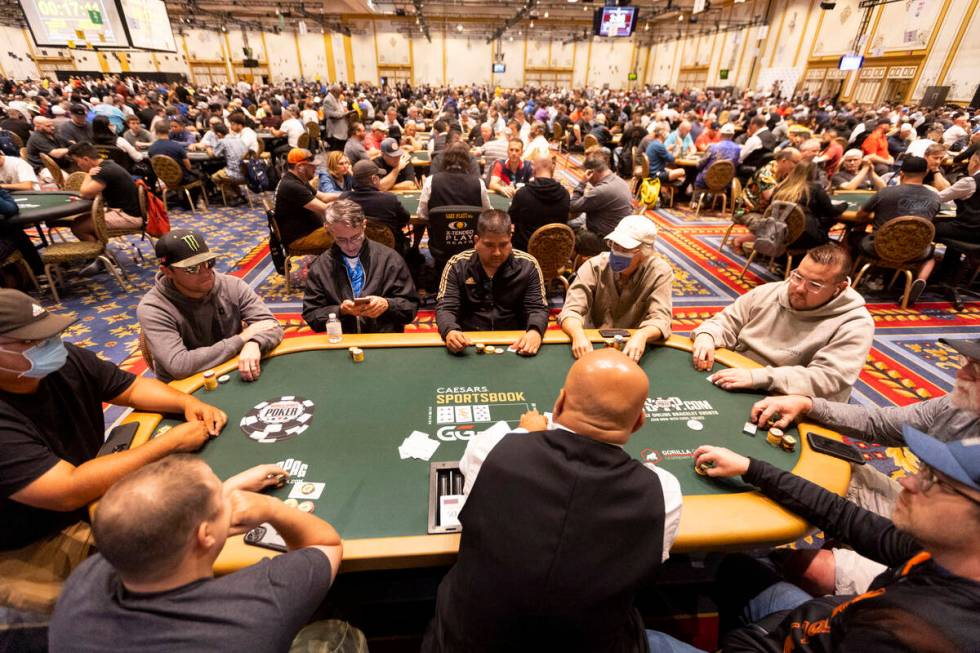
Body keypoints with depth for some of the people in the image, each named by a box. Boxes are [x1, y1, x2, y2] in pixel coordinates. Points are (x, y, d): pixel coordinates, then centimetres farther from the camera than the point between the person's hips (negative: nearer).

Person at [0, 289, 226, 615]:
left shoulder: (64, 360, -11)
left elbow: (133, 387, 2)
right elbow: (69, 492, -35)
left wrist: (187, 402, -16)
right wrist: (169, 442, -32)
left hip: (93, 488, 7)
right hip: (29, 549, -6)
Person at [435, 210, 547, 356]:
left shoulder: (528, 265, -1)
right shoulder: (457, 266, -2)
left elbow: (538, 309, -3)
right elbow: (445, 308, -5)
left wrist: (535, 332, -28)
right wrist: (450, 331, -29)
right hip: (468, 343, -2)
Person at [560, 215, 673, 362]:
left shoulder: (660, 272, -11)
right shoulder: (594, 266, -12)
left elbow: (660, 318, -18)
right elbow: (571, 310, -17)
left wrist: (642, 335, -41)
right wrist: (579, 335, -40)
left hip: (633, 349, 1)